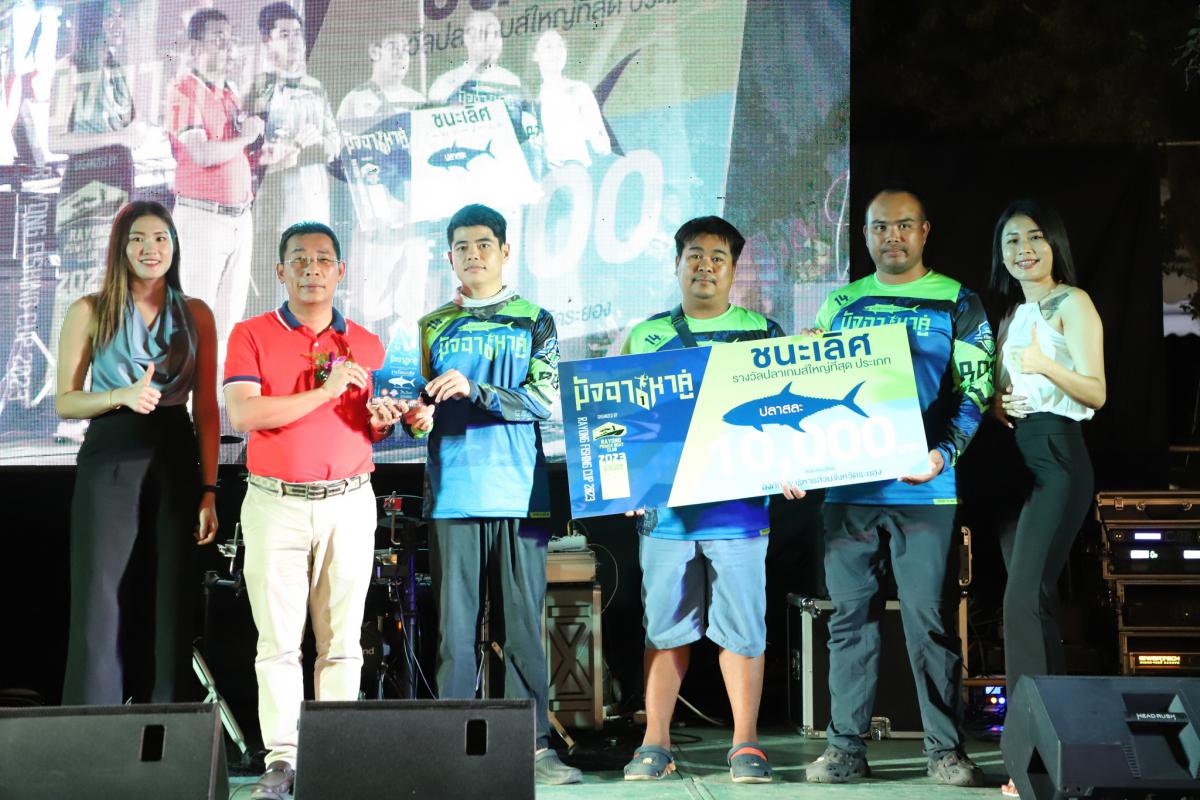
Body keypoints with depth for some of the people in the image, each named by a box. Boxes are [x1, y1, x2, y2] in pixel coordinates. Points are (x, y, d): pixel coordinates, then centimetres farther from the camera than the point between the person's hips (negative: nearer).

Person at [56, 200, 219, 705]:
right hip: (110, 461, -2)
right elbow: (64, 402, 4)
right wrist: (123, 396, -15)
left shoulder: (196, 314, 9)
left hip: (177, 460, 2)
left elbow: (206, 408, 8)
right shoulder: (90, 312, 4)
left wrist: (208, 490, 1)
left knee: (173, 606, 3)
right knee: (102, 605, -2)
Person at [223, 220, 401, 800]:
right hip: (275, 505, -2)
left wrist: (381, 420, -5)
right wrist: (323, 392, -13)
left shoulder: (366, 344, 13)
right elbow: (241, 414, -10)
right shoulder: (251, 335, 4)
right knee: (278, 638, -3)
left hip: (349, 505, 2)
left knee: (341, 639, 3)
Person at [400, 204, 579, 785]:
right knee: (454, 626, 0)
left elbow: (546, 398, -4)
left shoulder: (534, 322, 10)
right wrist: (416, 418, -9)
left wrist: (474, 390, -16)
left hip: (519, 494, -1)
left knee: (524, 623, 0)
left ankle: (533, 743, 6)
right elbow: (419, 413, 15)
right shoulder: (433, 327, 15)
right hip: (452, 495, 1)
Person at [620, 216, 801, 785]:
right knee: (664, 625, 4)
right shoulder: (645, 336, 13)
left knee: (741, 625, 0)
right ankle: (655, 743, 11)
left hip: (738, 502, -1)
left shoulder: (761, 332, 9)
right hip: (664, 502, 1)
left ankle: (745, 744, 8)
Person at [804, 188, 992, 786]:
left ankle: (946, 749, 6)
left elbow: (974, 392, -1)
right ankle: (846, 747, 12)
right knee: (849, 614, 5)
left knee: (928, 615, -3)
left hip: (923, 486, -3)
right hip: (846, 484, 3)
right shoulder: (840, 305, 15)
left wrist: (943, 453, -17)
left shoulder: (956, 304, 6)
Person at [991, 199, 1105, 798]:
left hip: (1055, 456, -8)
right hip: (1012, 456, 8)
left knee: (1024, 598, -17)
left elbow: (1096, 393, -10)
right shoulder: (1011, 313, 20)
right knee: (1034, 599, 5)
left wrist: (1045, 366, -27)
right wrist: (995, 404, 3)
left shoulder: (1072, 303, -3)